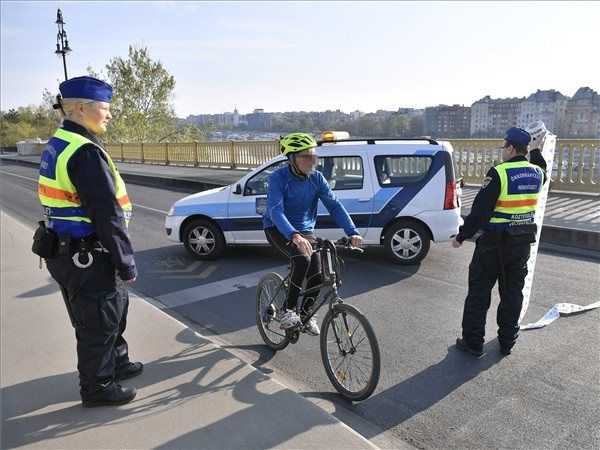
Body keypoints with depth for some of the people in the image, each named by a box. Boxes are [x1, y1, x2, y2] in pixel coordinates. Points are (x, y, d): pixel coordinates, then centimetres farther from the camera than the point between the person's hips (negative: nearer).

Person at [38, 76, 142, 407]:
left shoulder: (56, 146, 11)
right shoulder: (86, 152, -22)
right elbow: (108, 216, -24)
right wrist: (127, 263, -16)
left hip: (64, 251, 10)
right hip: (87, 258, -10)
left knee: (112, 311, 24)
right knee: (98, 322, 7)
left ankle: (116, 362, 43)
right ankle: (97, 388, 26)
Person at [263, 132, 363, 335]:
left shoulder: (316, 178, -5)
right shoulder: (278, 178, -19)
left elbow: (334, 205, -12)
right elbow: (276, 210, -32)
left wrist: (352, 232, -26)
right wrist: (294, 236, -50)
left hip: (305, 231, 5)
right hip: (278, 230, -4)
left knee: (316, 273, -10)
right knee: (302, 259, -32)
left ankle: (306, 313, 18)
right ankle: (288, 310, -14)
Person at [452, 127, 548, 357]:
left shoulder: (498, 173, -18)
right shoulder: (537, 172, 3)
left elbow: (481, 209, -19)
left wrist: (462, 235, -11)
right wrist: (538, 152, 42)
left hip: (494, 243, -6)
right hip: (522, 243, 6)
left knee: (479, 291, 5)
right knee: (512, 292, 16)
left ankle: (473, 342, 12)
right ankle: (507, 342, 26)